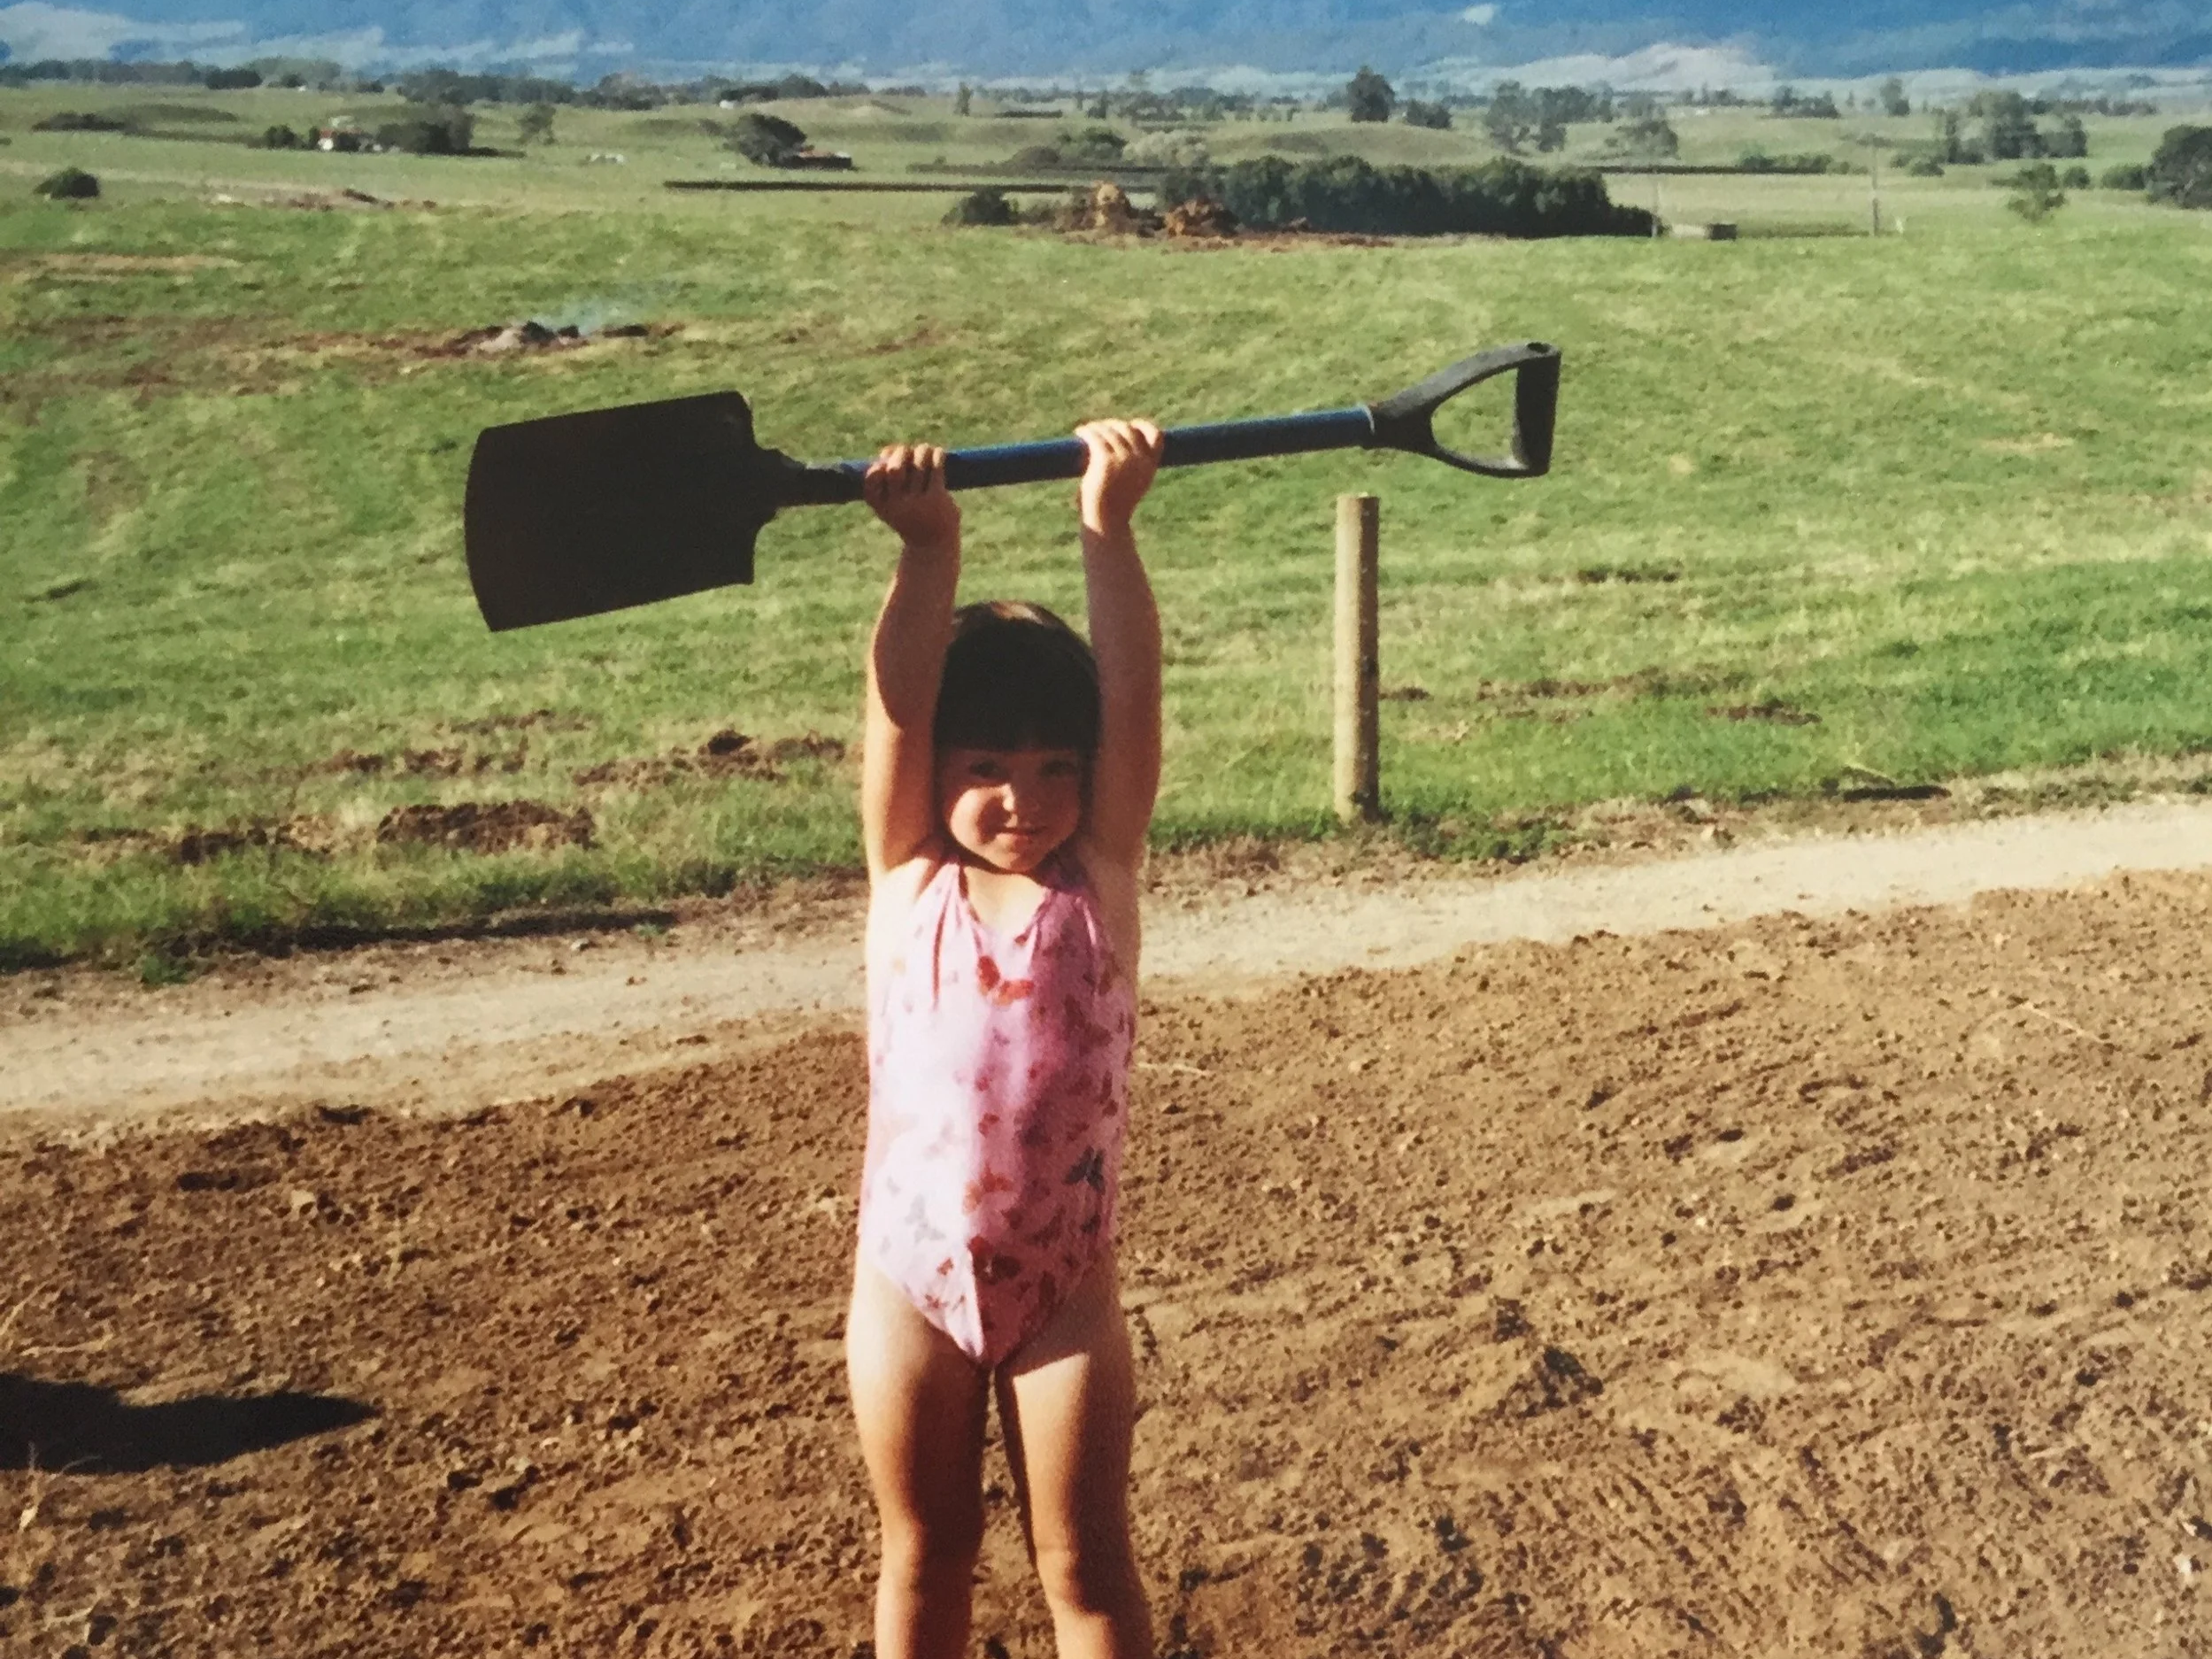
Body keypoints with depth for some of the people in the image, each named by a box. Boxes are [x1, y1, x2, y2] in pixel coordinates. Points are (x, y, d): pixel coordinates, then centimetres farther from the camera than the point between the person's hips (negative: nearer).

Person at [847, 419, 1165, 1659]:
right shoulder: (908, 878, -6)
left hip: (1065, 1287, 0)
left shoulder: (1100, 876, -7)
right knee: (926, 1555, 17)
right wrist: (930, 550, -31)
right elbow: (898, 707, -19)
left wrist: (1111, 530, -29)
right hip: (910, 1284, 1)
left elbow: (1133, 699, -19)